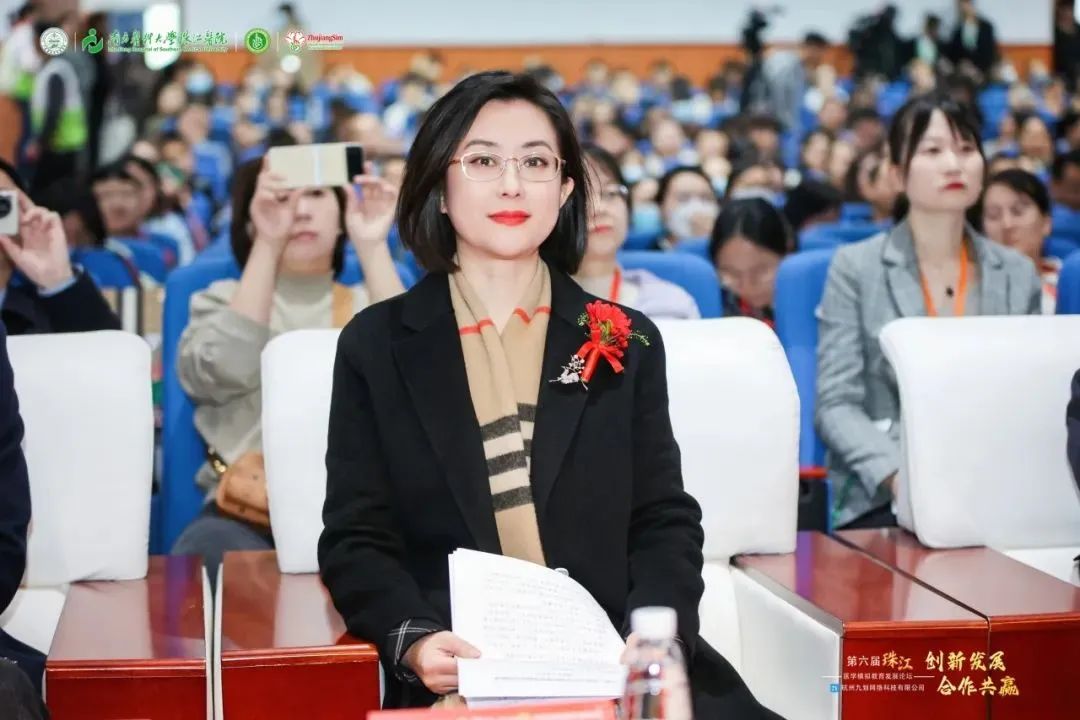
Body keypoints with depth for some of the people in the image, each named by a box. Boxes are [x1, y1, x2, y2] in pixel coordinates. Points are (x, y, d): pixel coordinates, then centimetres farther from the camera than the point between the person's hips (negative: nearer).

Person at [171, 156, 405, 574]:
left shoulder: (368, 303, 17)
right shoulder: (223, 300, 15)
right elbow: (224, 372, -9)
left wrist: (373, 247, -9)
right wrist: (268, 246, -11)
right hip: (245, 515, -1)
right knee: (208, 554, -34)